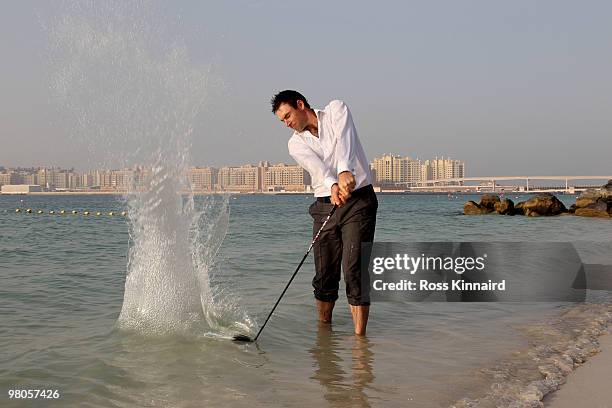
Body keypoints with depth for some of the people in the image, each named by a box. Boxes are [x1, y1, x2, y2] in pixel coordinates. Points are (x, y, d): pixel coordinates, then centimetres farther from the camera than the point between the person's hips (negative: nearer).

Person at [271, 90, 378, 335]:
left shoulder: (336, 110, 2)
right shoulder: (296, 143, 8)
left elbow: (344, 140, -20)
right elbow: (316, 165, -14)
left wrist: (345, 170, -40)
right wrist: (332, 185, -36)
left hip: (359, 199, -4)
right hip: (325, 205, 4)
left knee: (354, 270, -13)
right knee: (325, 274, 5)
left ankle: (360, 336, -11)